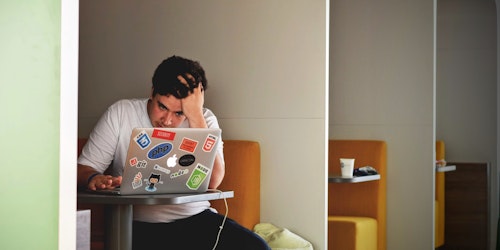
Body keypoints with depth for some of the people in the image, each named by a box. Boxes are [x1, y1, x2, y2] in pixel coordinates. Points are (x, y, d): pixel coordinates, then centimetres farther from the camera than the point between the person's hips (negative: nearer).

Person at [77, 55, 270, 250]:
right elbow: (83, 168, 1)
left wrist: (196, 115, -16)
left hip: (194, 218, 2)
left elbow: (212, 182, -13)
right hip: (138, 224, -2)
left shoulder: (204, 120, 3)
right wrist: (94, 178, -24)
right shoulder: (120, 113, 1)